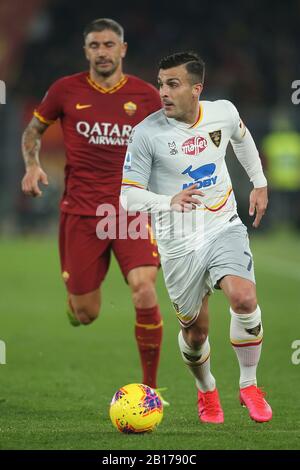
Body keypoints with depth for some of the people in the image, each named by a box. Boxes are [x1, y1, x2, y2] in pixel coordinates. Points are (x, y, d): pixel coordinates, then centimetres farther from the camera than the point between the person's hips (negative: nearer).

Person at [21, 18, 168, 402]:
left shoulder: (145, 95, 3)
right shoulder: (66, 90, 1)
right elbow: (33, 130, 16)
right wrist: (32, 165, -2)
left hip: (132, 208, 0)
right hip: (81, 210, 0)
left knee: (144, 292, -22)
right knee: (85, 315, 2)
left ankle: (150, 387, -6)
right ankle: (74, 295, 44)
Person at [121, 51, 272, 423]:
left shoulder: (223, 112, -4)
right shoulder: (147, 133, -15)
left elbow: (242, 138, 21)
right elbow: (129, 196, -13)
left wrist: (259, 183, 24)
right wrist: (169, 202, -30)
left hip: (225, 226, 1)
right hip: (179, 242, -1)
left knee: (244, 298, -24)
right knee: (195, 330, 7)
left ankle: (249, 385, -3)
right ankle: (206, 390, 39)